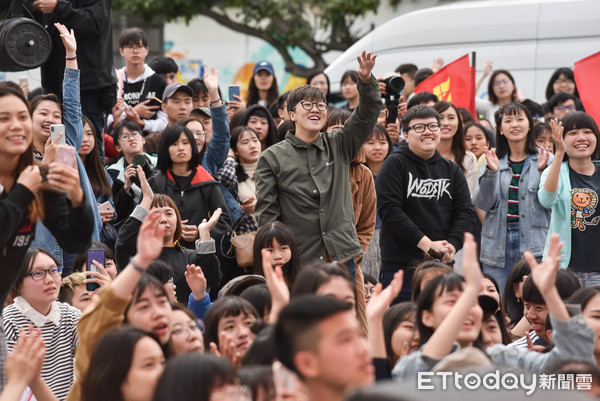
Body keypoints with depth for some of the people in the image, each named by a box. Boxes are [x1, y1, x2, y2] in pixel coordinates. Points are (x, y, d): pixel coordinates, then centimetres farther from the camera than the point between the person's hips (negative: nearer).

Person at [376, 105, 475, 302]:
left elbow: (466, 212, 8)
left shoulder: (452, 170, 14)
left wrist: (452, 245, -11)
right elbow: (389, 210, -12)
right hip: (399, 266, -4)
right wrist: (426, 243, -18)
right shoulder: (395, 164, -1)